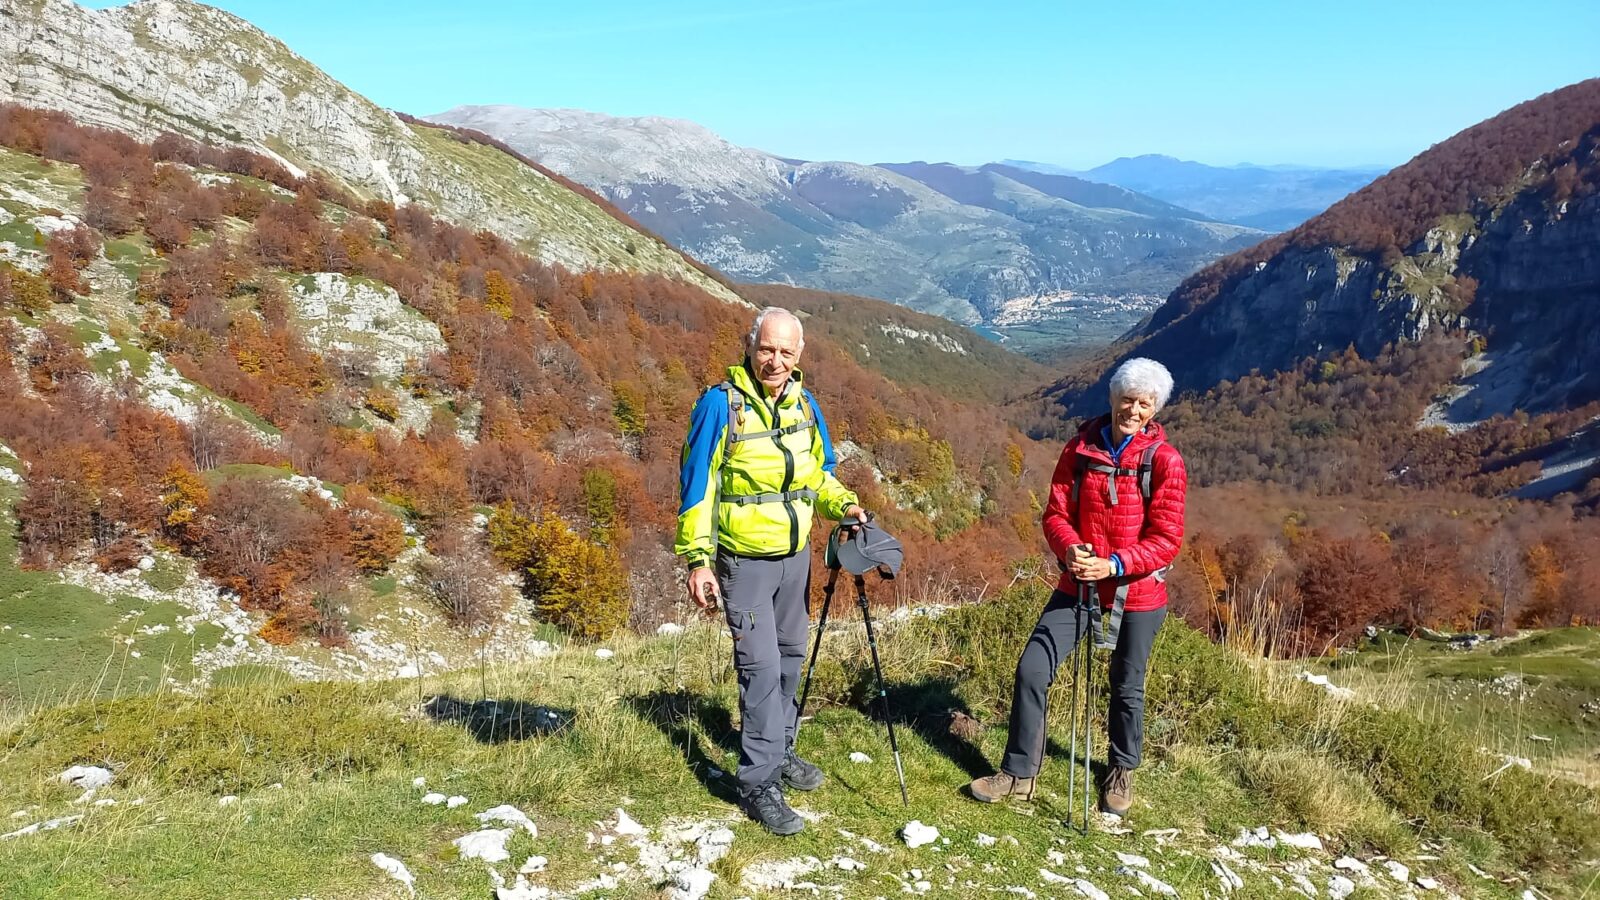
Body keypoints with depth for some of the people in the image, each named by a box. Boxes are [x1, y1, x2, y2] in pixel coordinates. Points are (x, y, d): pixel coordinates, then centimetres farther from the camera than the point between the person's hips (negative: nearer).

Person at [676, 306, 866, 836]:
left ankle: (779, 751, 35)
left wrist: (842, 504, -4)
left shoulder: (804, 405, 3)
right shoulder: (721, 403, -14)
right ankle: (759, 784, 1)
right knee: (761, 665, -9)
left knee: (790, 656, 17)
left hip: (795, 555, 6)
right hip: (744, 559, -6)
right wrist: (698, 559, -17)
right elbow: (696, 484, -13)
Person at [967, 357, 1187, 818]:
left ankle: (1121, 772, 40)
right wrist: (1069, 549, -22)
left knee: (1127, 687, 13)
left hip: (1138, 593, -2)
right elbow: (1056, 513, -1)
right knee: (1032, 668, -3)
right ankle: (1019, 772, 12)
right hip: (1079, 584, 3)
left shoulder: (1164, 460, -12)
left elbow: (1166, 540, -14)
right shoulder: (1080, 449, -2)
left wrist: (1113, 564, -27)